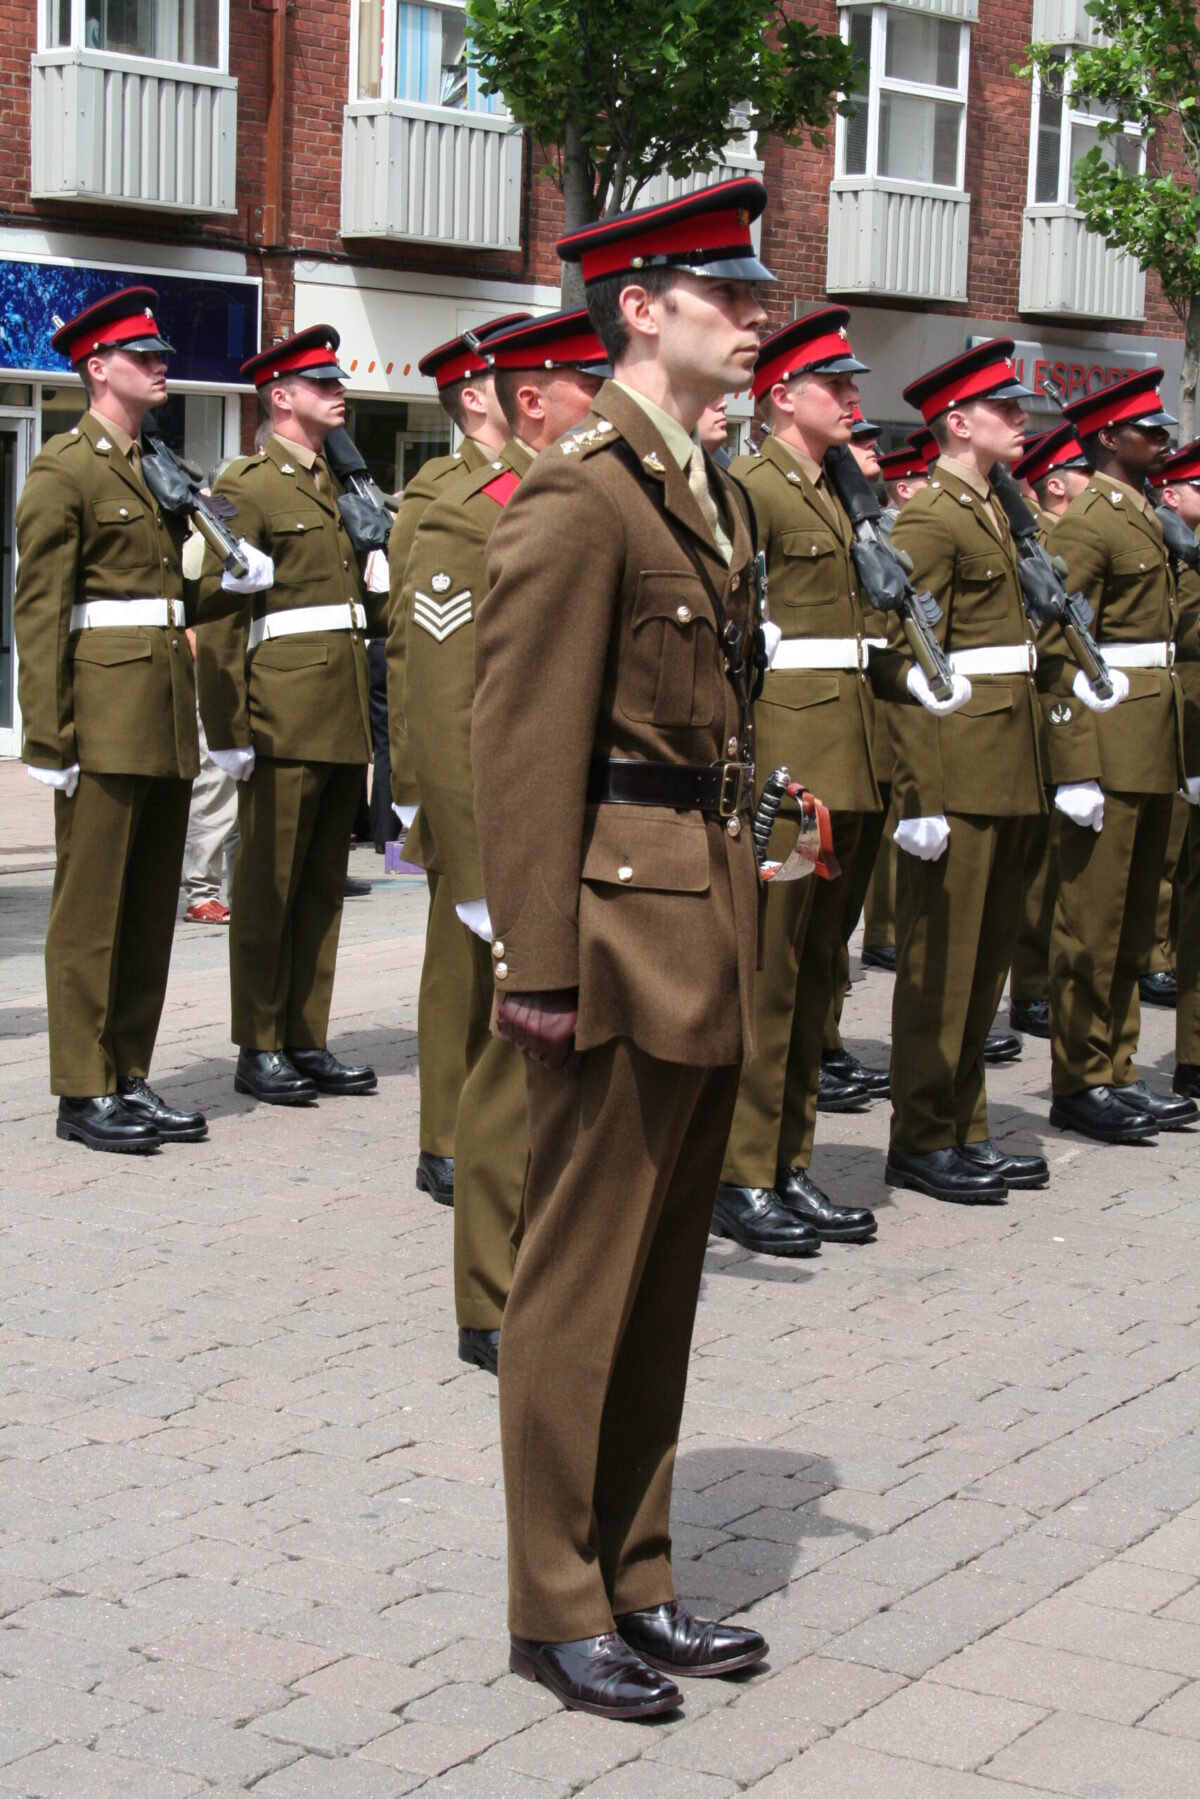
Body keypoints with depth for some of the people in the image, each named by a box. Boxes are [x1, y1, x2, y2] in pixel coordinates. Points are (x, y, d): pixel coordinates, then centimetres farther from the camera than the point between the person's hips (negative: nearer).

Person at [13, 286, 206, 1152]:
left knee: (152, 903, 10)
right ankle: (84, 1092, 3)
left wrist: (190, 710, 17)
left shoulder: (154, 467, 18)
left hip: (166, 715, 8)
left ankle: (131, 1078, 17)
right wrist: (48, 736, -16)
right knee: (91, 907, -2)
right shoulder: (65, 467, -6)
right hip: (105, 712, -8)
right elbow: (38, 609, -10)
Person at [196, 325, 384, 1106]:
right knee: (269, 886, -1)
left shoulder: (339, 485, 19)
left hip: (345, 720, 7)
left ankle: (308, 1043, 17)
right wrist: (229, 731, -15)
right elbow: (218, 612, -10)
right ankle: (259, 1050, 7)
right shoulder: (246, 485, -5)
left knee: (324, 886, 10)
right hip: (284, 715, -7)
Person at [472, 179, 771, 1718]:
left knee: (664, 1274, 15)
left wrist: (737, 918, 16)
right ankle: (558, 1608, 14)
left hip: (707, 924, 9)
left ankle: (635, 1578, 26)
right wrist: (541, 967, -20)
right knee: (584, 1276, 2)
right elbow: (524, 748, -17)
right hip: (622, 923, -9)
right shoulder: (577, 495, -13)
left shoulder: (707, 488, 15)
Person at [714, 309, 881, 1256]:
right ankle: (742, 1178, 3)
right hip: (782, 754, -9)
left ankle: (791, 1167, 19)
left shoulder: (833, 494, 18)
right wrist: (752, 764, -20)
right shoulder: (751, 490, -9)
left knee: (815, 965, 12)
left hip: (838, 766, 9)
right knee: (765, 967, -4)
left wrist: (862, 760, 18)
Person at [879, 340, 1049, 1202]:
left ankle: (965, 1129, 21)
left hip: (1006, 766, 9)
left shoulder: (990, 511, 18)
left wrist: (1026, 770, 19)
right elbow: (907, 661, -15)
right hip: (957, 764, -9)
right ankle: (923, 1140, 6)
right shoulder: (928, 520, -11)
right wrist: (923, 794, -20)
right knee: (942, 953, -2)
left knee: (989, 949, 13)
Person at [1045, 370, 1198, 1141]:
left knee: (1135, 922, 12)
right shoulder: (1087, 522, -10)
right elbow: (1062, 650, -15)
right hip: (1109, 746, -9)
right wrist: (1077, 769, -21)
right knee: (1093, 921, -3)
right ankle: (1081, 1084, 4)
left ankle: (1116, 1071, 19)